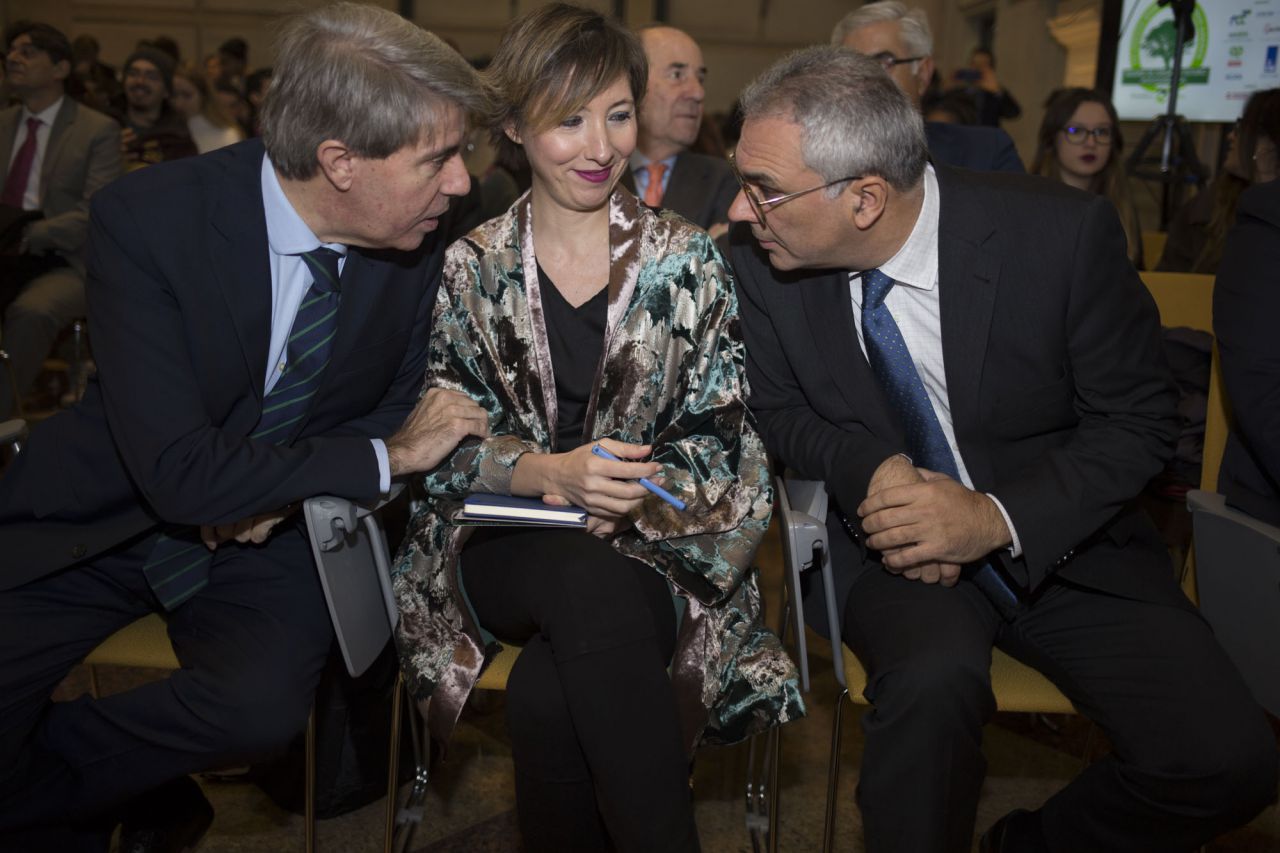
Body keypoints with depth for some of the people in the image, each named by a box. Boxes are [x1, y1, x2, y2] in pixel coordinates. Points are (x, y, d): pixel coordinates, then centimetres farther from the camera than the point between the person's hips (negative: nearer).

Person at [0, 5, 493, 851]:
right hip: (108, 514, -2)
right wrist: (384, 458, -20)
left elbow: (401, 397, 6)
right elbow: (180, 472, -26)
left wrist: (287, 488, -12)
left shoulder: (419, 237, -10)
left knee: (261, 707, -26)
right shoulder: (146, 217, -22)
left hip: (273, 525, 2)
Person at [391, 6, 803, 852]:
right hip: (507, 548, 1)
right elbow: (450, 438, 1)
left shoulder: (688, 260, 5)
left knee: (548, 698, -30)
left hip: (655, 544, -1)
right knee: (593, 584, -34)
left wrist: (636, 490, -18)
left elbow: (718, 437, 1)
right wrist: (550, 472, -19)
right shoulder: (473, 266, 6)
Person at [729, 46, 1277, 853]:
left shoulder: (1062, 233, -18)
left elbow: (1135, 419, -7)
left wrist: (999, 517, -23)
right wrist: (869, 470, -19)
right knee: (931, 678, -33)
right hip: (899, 540, 0)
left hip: (1059, 538, 1)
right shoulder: (765, 258, -11)